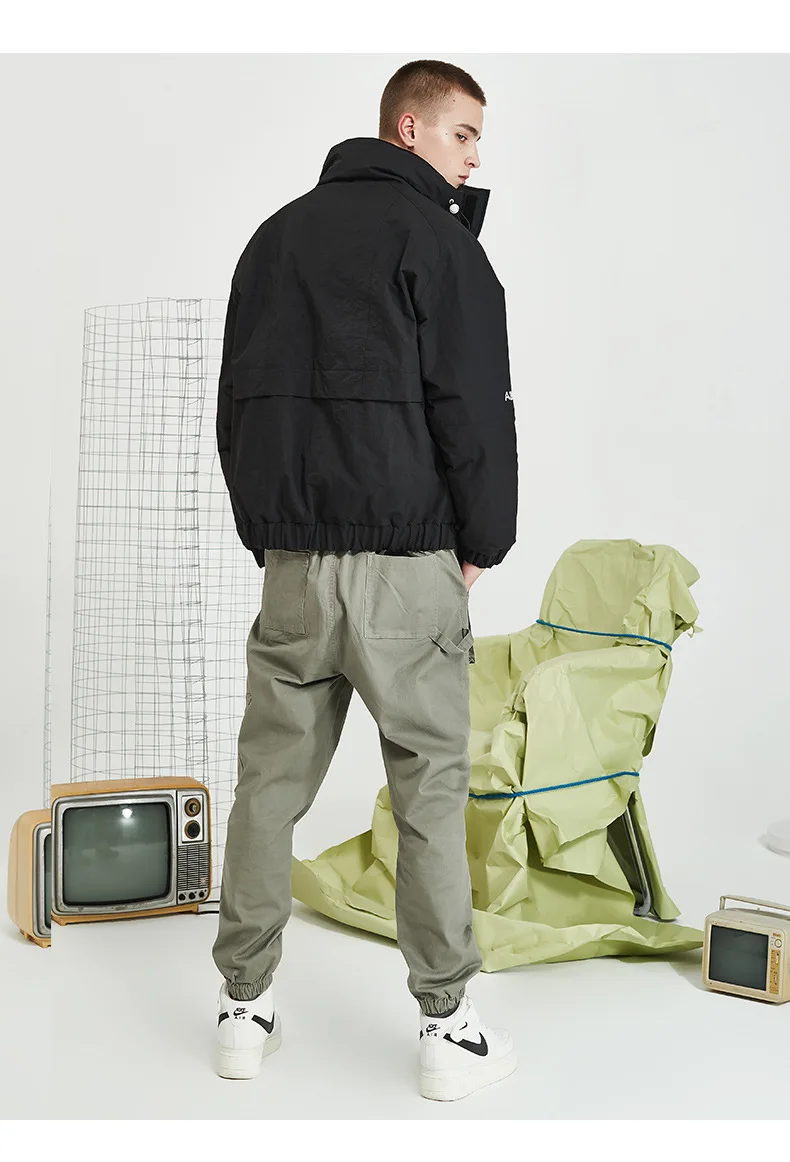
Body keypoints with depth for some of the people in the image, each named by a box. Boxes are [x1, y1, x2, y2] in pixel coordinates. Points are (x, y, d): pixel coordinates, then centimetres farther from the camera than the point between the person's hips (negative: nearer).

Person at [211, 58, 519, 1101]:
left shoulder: (275, 235, 16)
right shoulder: (434, 237, -4)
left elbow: (234, 404, 17)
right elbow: (476, 410, -10)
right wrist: (483, 545, 3)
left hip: (288, 563, 6)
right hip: (405, 559, -5)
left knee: (270, 784, 11)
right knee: (431, 792, 3)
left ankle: (245, 1009, 20)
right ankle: (448, 1028, 10)